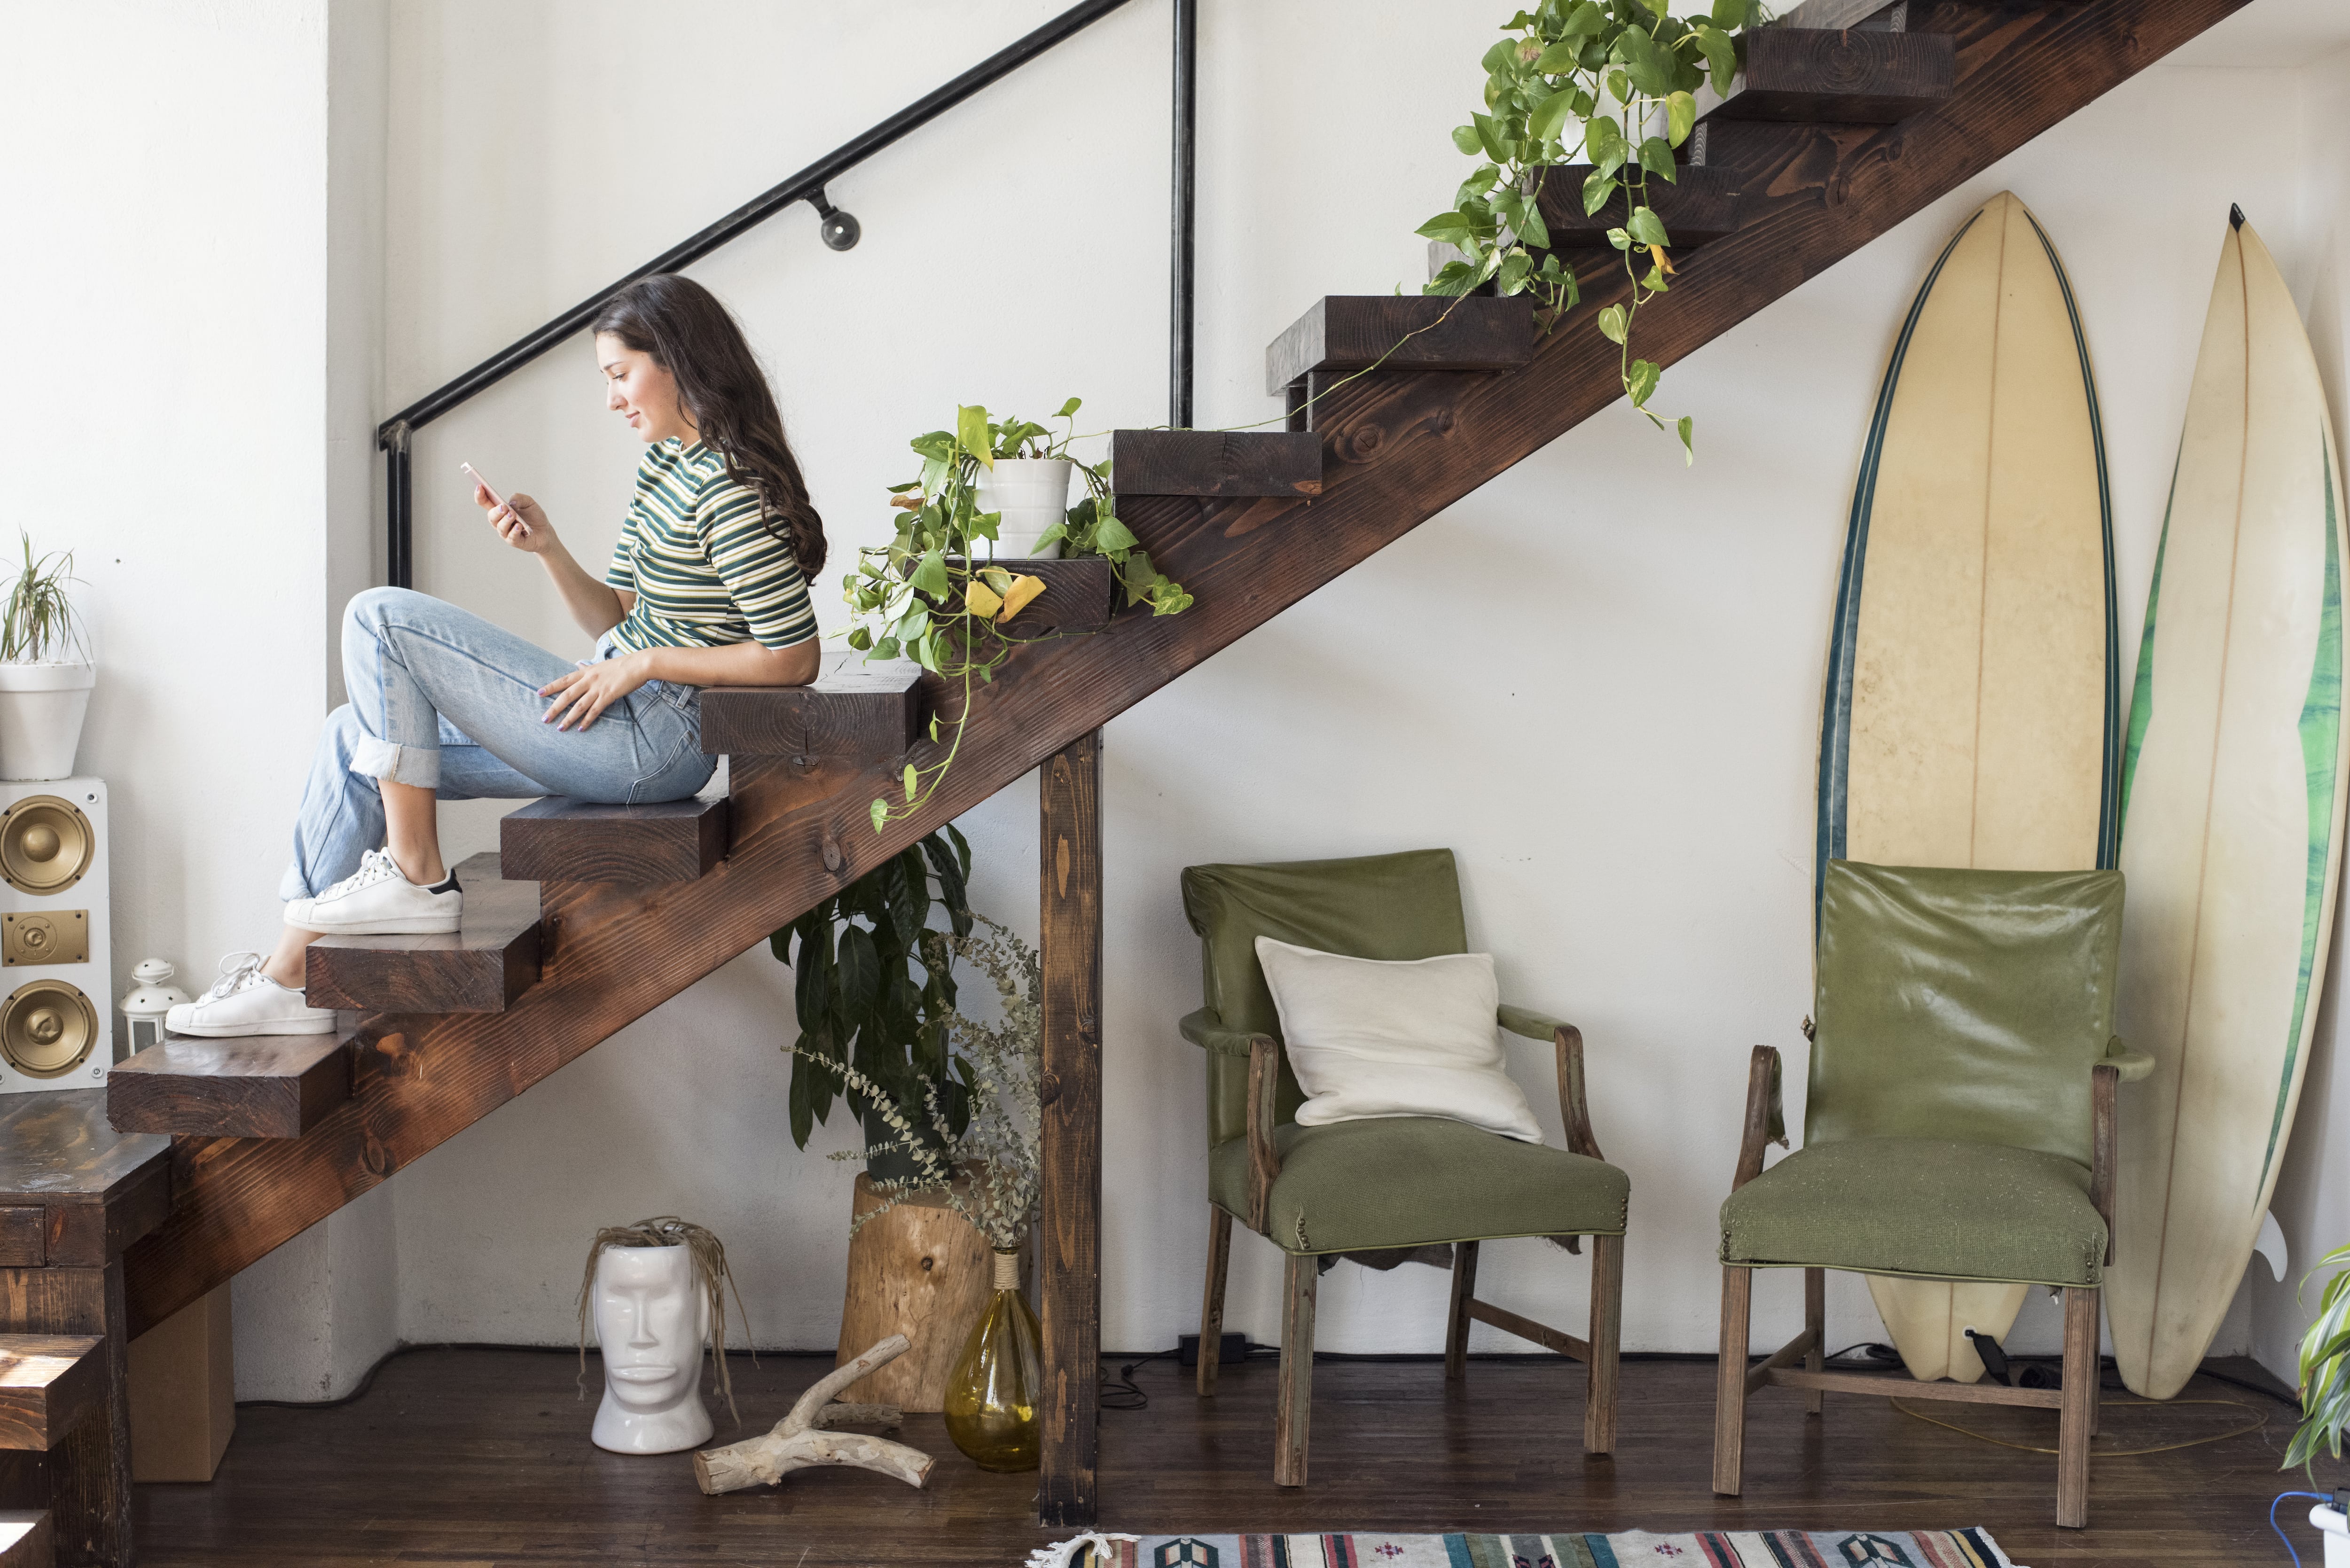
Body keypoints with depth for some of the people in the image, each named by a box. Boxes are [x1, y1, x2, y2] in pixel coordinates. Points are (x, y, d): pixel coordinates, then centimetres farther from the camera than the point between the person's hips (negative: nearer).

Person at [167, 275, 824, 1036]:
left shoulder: (730, 489, -17)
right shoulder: (663, 462, 14)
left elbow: (794, 658, -21)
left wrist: (643, 663, -16)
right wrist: (548, 547, 1)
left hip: (655, 739, -10)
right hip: (619, 722, 10)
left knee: (380, 617, -12)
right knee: (354, 734, 12)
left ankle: (415, 875, -5)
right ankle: (292, 980, 12)